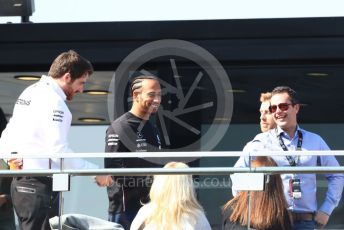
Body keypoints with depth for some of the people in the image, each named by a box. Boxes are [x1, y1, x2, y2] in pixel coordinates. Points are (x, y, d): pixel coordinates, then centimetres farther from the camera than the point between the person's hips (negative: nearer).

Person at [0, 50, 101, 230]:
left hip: (20, 183, 10)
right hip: (40, 186, -10)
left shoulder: (29, 92, 17)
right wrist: (95, 171, -14)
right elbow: (58, 151, -20)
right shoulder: (54, 101, -14)